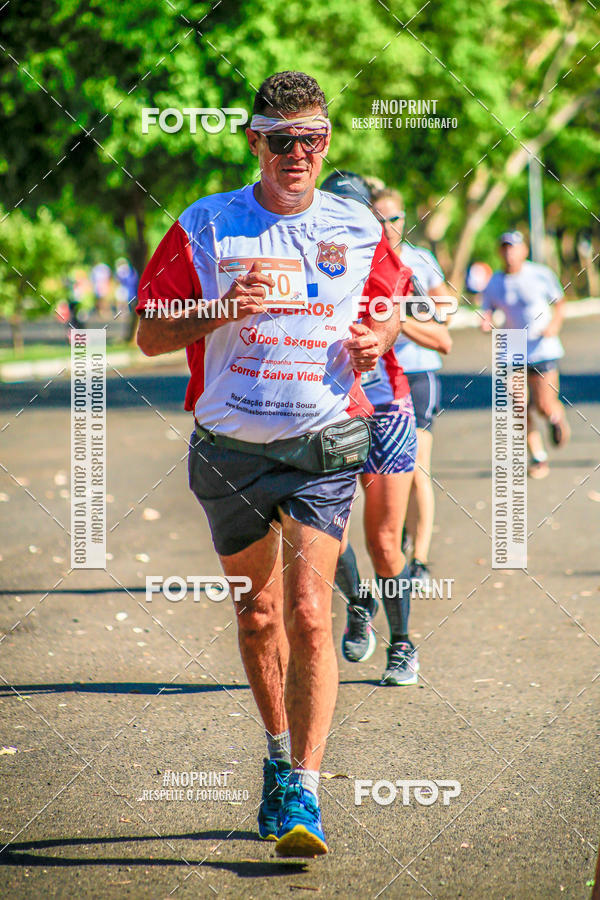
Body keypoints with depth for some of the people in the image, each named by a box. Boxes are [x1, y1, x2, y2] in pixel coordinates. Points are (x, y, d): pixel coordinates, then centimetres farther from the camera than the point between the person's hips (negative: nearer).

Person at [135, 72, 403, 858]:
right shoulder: (205, 227, -2)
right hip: (232, 447, 1)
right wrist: (221, 311, -19)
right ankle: (280, 752, 35)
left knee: (308, 614, -14)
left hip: (324, 446, -1)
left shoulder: (358, 229, 2)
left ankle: (303, 792, -12)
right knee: (257, 616, 12)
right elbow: (151, 334, 0)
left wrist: (379, 337, -6)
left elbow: (391, 307, 17)